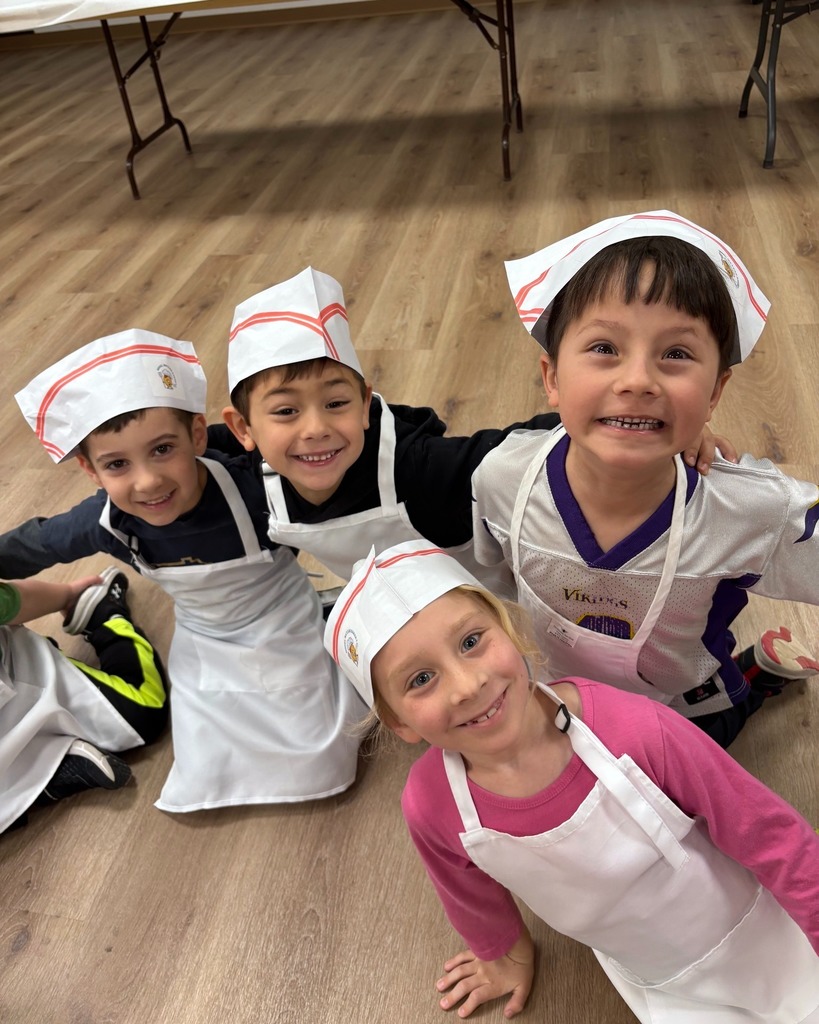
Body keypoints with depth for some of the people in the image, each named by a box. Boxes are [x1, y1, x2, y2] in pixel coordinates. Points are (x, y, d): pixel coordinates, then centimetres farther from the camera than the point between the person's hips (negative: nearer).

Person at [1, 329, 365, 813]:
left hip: (288, 636, -3)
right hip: (206, 651, 3)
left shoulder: (255, 484, -38)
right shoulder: (105, 522, -24)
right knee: (204, 788, 13)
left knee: (317, 773, 9)